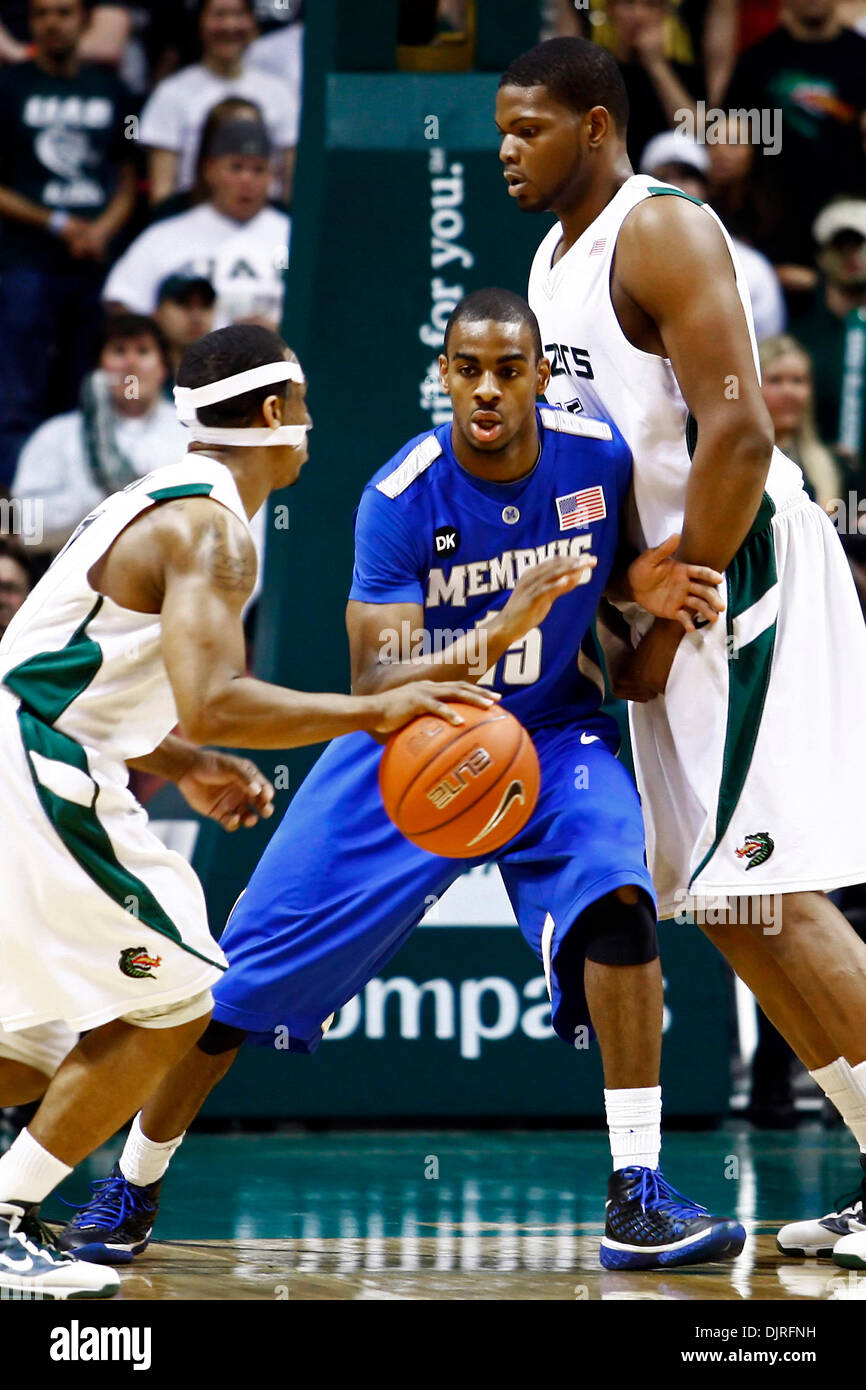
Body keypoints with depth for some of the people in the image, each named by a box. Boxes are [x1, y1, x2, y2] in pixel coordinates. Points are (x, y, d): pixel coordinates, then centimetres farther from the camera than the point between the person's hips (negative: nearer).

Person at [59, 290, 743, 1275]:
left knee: (614, 894, -30)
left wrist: (645, 591, -17)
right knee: (251, 963, -2)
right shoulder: (400, 496, -22)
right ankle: (131, 1189, 20)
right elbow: (375, 684, -27)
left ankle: (637, 1200, -25)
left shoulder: (601, 458, -14)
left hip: (551, 732, 1)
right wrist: (494, 638, -44)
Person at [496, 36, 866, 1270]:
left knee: (764, 888, -14)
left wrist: (672, 625, -19)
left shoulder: (664, 232, -14)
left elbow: (738, 432, -22)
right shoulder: (556, 257, 16)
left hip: (743, 571, -10)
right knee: (720, 895, 9)